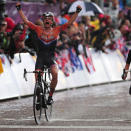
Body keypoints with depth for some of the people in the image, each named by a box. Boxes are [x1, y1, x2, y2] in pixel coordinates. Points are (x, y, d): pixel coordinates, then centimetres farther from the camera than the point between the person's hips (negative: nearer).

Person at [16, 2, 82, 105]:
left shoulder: (56, 30, 3)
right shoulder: (39, 29, 3)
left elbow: (70, 22, -1)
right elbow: (26, 21, 2)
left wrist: (77, 12, -9)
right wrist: (19, 9, -2)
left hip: (51, 58, -1)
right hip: (40, 58, 1)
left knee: (55, 73, -27)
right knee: (37, 78, -11)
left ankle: (50, 95, -11)